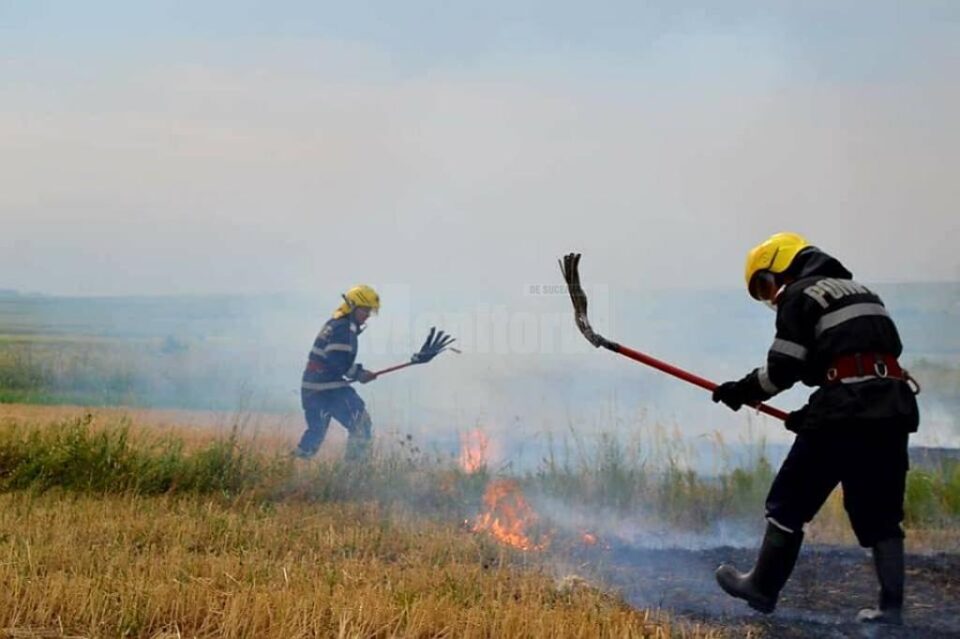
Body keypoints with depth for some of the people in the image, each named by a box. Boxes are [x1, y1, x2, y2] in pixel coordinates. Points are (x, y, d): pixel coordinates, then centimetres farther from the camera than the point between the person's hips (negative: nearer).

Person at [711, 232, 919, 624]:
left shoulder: (800, 295, 4)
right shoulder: (861, 291, 28)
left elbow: (783, 368, -4)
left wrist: (742, 391, 13)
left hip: (847, 408, -7)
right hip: (894, 410, 7)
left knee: (790, 502, 5)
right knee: (880, 513, 12)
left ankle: (763, 588, 13)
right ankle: (891, 605, 6)